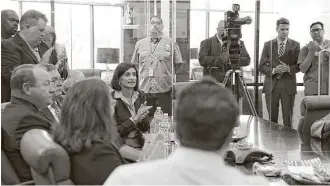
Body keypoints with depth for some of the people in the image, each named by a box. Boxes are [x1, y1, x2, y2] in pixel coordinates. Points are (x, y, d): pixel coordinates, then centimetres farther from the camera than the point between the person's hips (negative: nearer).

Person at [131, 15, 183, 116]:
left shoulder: (171, 43, 6)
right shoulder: (140, 44, 13)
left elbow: (178, 64, 7)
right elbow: (134, 64, 18)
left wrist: (168, 76, 5)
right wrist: (143, 76, 11)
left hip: (164, 90, -2)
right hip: (144, 89, 2)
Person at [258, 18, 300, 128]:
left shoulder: (295, 45, 5)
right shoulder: (268, 45, 6)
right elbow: (261, 66, 4)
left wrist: (289, 68, -16)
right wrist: (273, 70, -15)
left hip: (288, 86, -1)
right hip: (271, 85, 1)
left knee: (288, 118, 2)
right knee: (272, 118, 7)